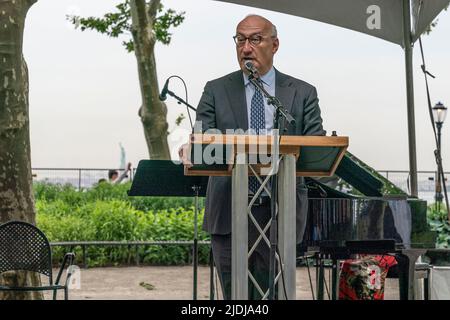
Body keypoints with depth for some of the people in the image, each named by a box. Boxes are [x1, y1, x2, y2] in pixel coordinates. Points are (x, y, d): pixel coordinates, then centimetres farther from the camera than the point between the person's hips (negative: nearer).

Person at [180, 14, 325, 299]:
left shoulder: (303, 93, 9)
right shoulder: (216, 91, 9)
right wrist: (191, 150, -23)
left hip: (281, 212, 0)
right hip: (229, 212, 1)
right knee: (234, 294, 6)